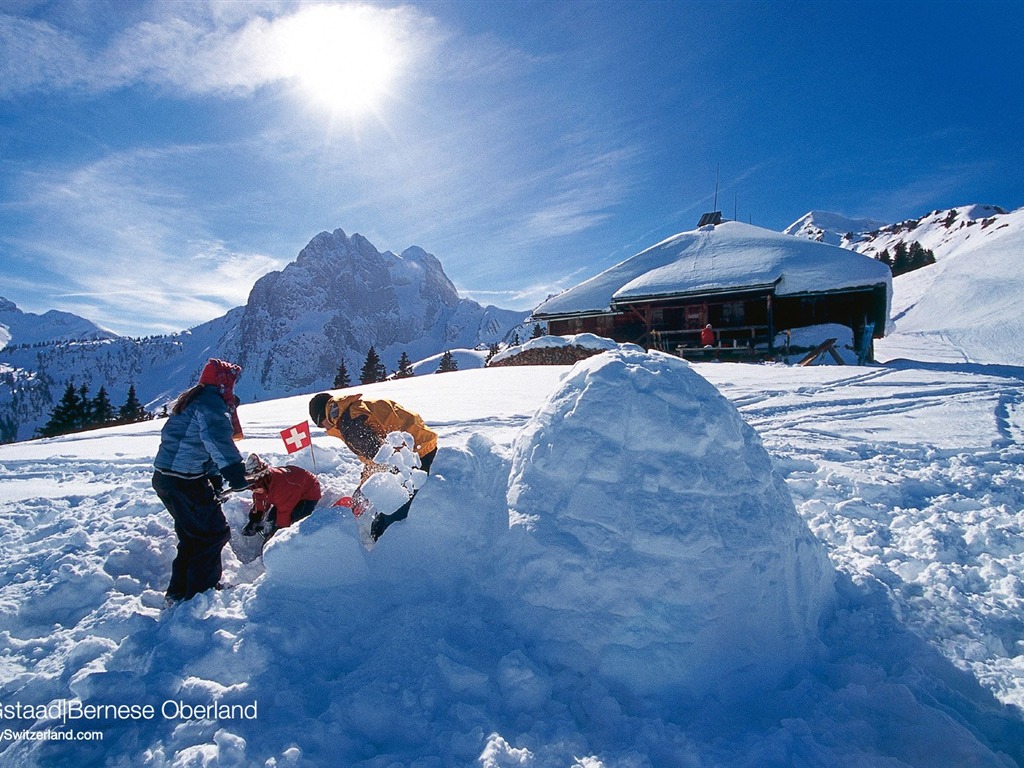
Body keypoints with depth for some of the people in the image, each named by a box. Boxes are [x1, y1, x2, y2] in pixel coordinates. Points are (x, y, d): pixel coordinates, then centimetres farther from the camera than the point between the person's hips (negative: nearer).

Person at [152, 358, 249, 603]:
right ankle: (200, 592, 11)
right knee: (214, 533, 2)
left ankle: (179, 591, 33)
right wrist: (234, 470, -39)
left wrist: (216, 481, 18)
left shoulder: (193, 401, 20)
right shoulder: (212, 403, -14)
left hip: (166, 477, 10)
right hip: (186, 481, -10)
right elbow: (217, 440, -33)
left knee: (192, 535, 22)